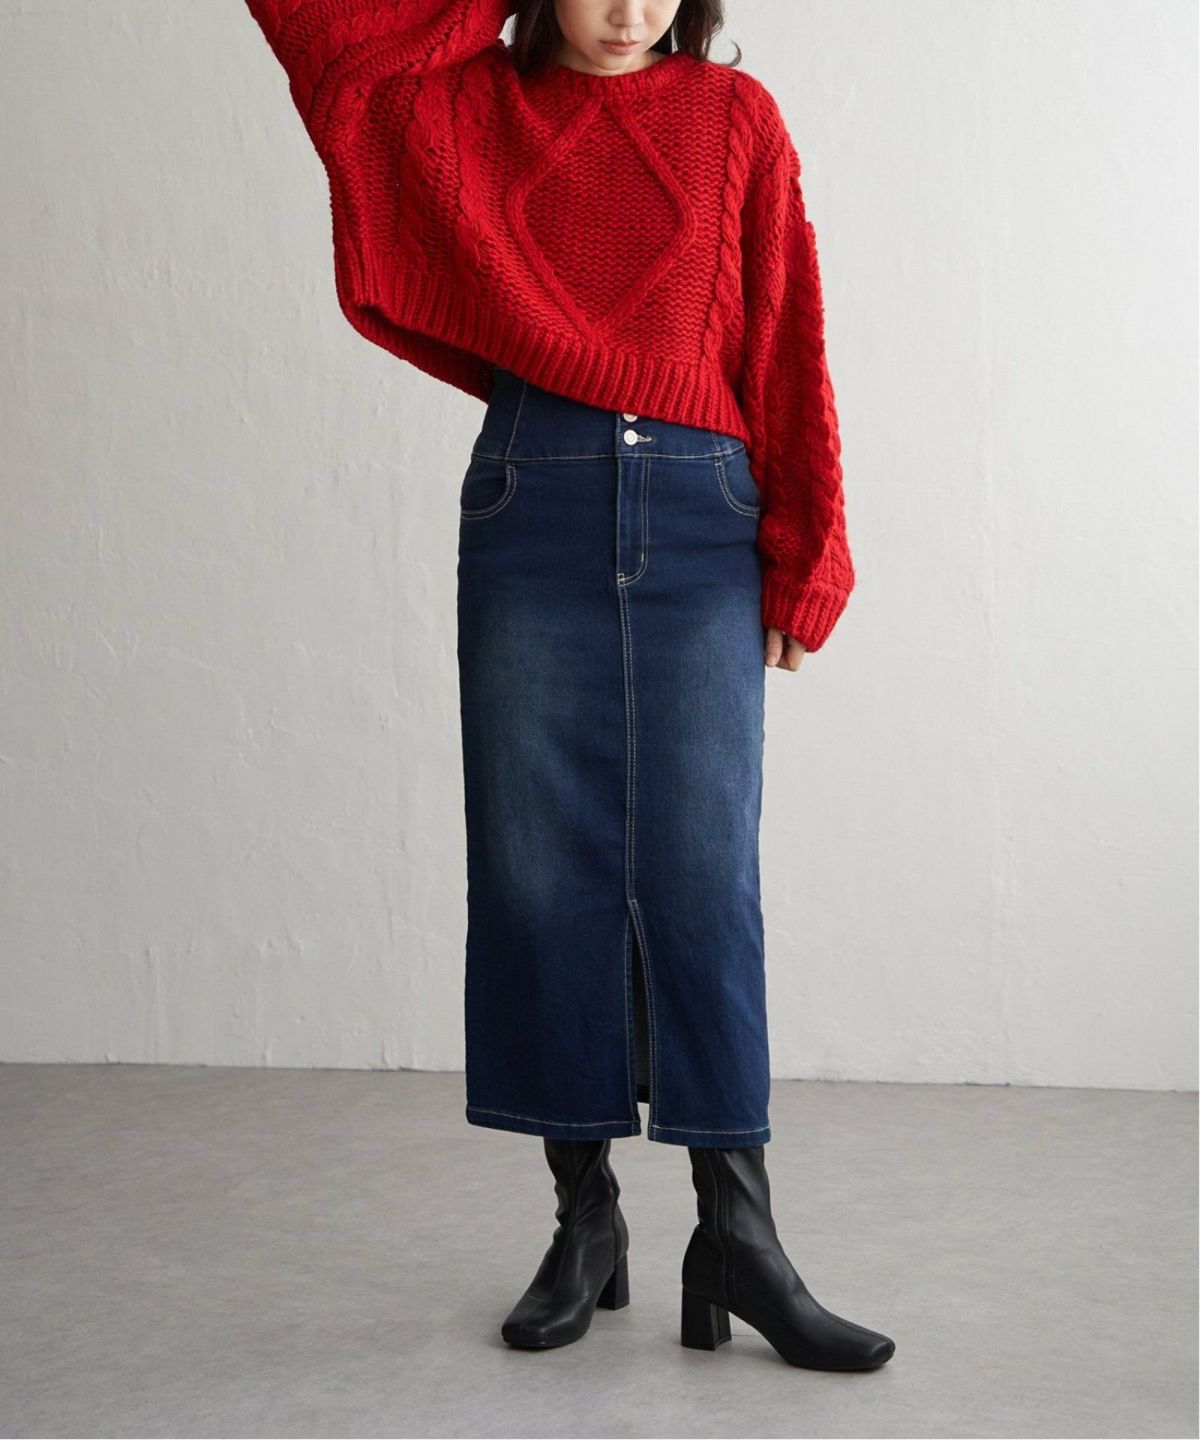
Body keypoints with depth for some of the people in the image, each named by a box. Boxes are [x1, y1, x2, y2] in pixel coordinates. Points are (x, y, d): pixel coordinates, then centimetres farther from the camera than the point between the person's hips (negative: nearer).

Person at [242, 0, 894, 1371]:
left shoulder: (734, 116, 8)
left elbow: (784, 344, 5)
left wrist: (802, 566, -1)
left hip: (700, 520, -1)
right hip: (533, 506, 1)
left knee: (700, 876, -3)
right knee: (539, 872, 1)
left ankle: (737, 1232, 1)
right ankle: (585, 1218, 11)